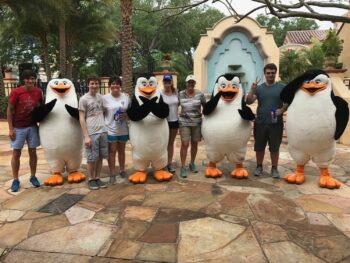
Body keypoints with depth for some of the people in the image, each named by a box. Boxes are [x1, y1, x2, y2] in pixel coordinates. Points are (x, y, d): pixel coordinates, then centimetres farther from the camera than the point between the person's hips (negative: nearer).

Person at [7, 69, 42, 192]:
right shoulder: (16, 92, -10)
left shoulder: (38, 92, 0)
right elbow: (9, 110, -7)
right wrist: (10, 128, -10)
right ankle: (15, 180, 13)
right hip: (18, 128, -3)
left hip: (32, 127, 3)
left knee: (32, 152, 7)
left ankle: (33, 177, 19)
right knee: (16, 153, 3)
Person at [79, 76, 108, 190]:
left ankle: (97, 178, 20)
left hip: (103, 131, 5)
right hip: (91, 133, -5)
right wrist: (86, 136, -13)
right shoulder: (84, 99, -5)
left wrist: (104, 127, 11)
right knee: (92, 158, 1)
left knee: (100, 157, 9)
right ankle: (91, 179, 16)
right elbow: (81, 118, -7)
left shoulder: (100, 97, 11)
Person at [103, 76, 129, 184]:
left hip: (123, 129, 3)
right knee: (112, 151, 3)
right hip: (110, 129, -3)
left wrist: (126, 115, -10)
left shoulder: (126, 97, 4)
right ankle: (112, 174, 13)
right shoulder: (105, 98, -5)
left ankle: (122, 170, 32)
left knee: (121, 150, 16)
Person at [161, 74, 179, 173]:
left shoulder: (175, 92, 2)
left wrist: (178, 117, 11)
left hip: (175, 120, 4)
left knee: (171, 143, 12)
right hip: (165, 121, -4)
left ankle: (170, 163, 22)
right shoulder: (160, 94, -12)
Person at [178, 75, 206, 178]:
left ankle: (192, 163, 27)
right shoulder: (180, 94, -2)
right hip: (184, 122, -1)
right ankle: (183, 167, 3)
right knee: (185, 144, -6)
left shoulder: (200, 94, -2)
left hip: (197, 122, 1)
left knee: (195, 143, 10)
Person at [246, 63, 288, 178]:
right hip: (260, 123, 2)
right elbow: (248, 101, -2)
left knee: (274, 147, 6)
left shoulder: (282, 87, 2)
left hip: (276, 123, -1)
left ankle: (274, 168, 21)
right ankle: (259, 166, 25)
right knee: (259, 147, 9)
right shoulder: (259, 88, 6)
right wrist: (252, 89, -15)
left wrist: (282, 110, -15)